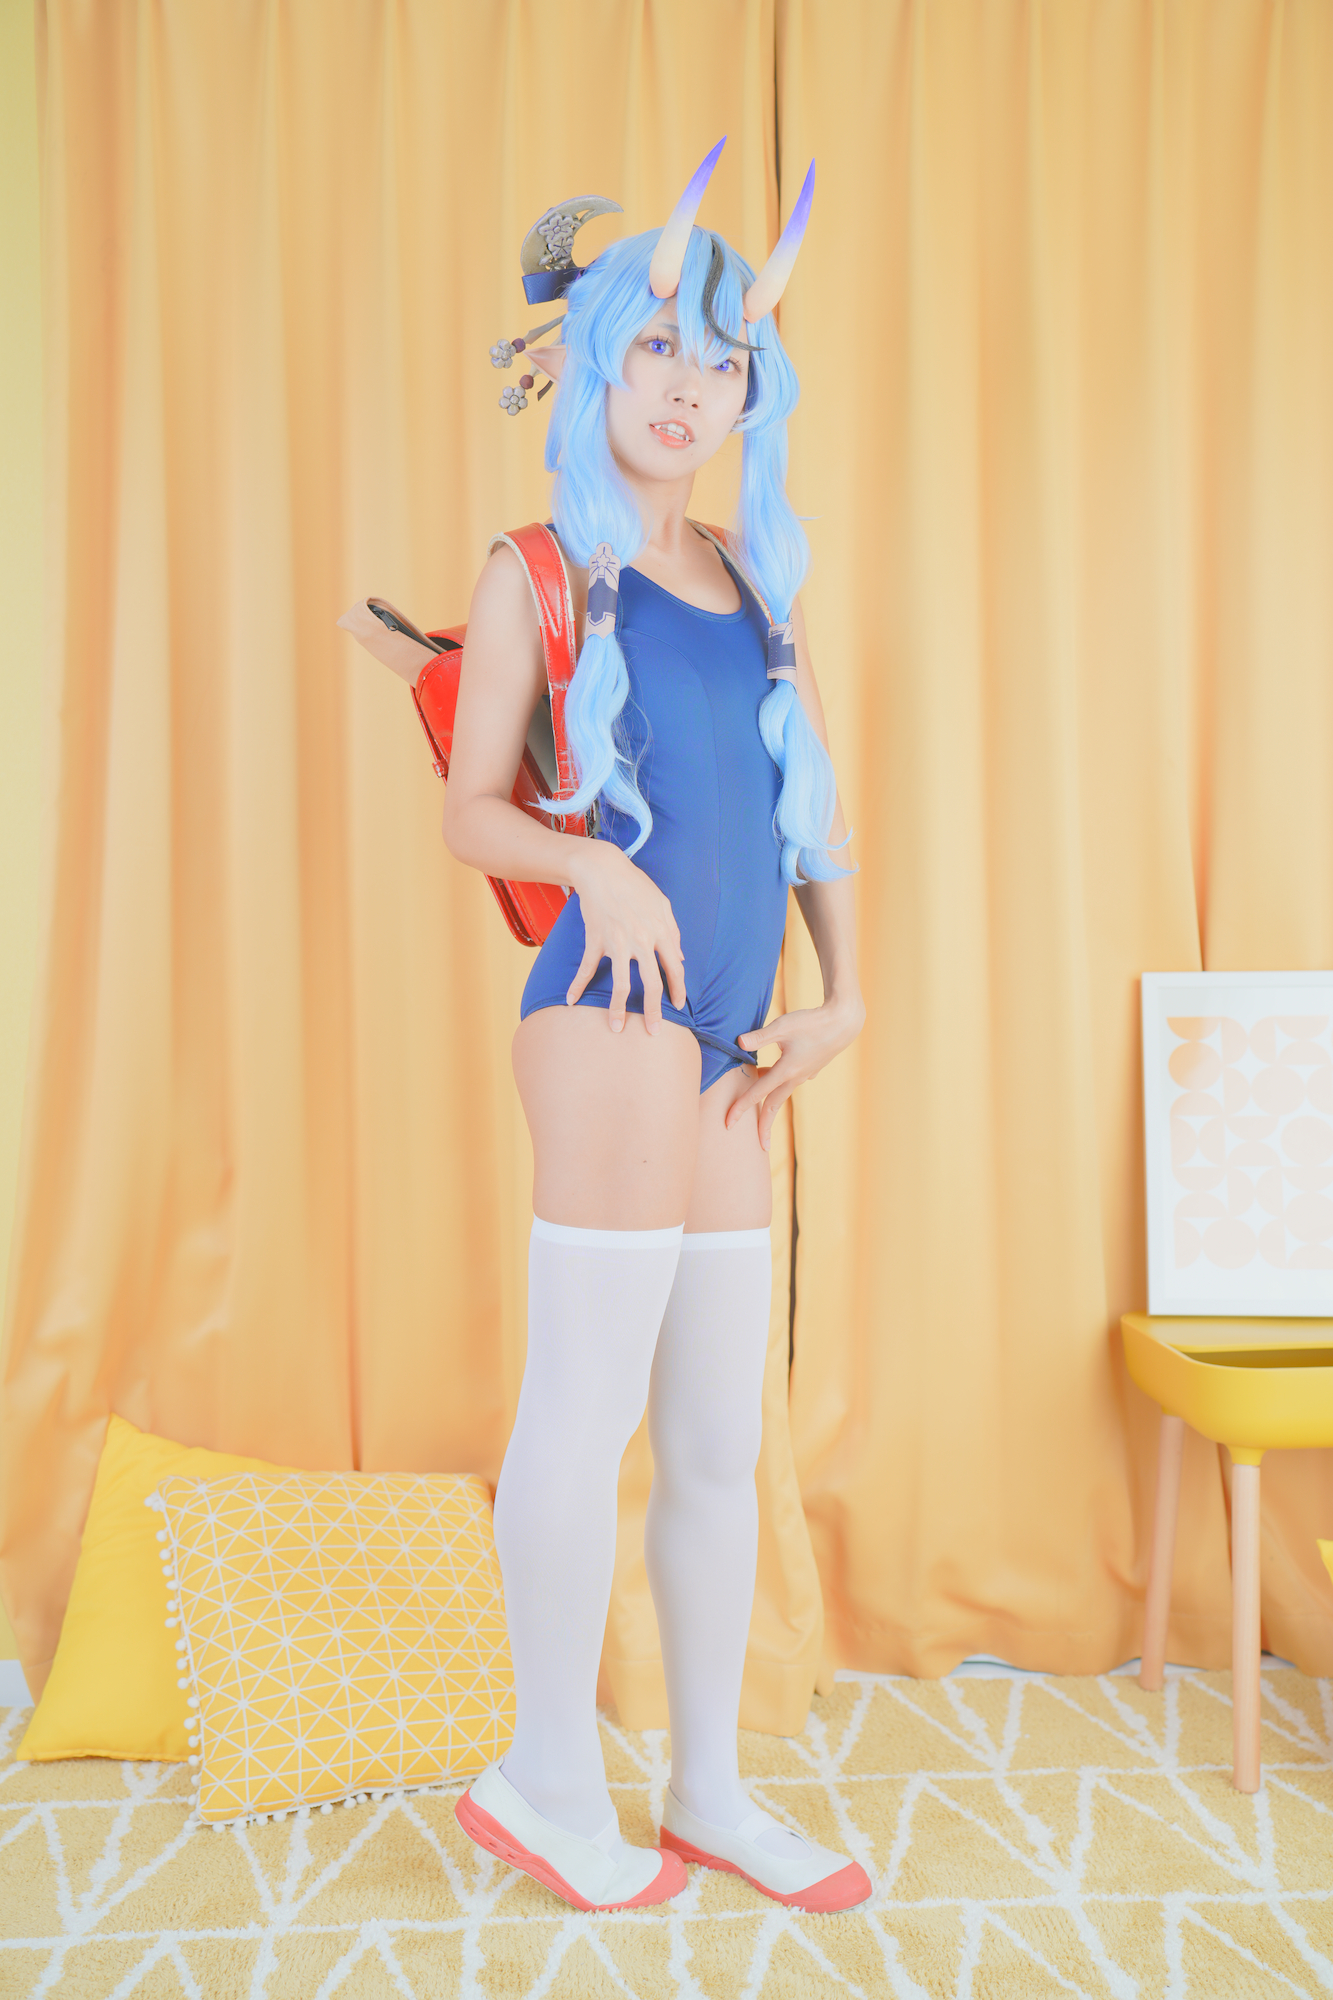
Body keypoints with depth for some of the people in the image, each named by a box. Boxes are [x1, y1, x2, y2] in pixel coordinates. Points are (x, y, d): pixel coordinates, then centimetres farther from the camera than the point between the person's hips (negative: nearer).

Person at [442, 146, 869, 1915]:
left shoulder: (761, 579, 20)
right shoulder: (543, 571, 4)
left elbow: (816, 803, 19)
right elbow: (470, 810, -2)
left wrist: (845, 993, 8)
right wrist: (594, 865, -21)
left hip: (732, 1048, 6)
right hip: (615, 1020, -6)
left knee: (720, 1440, 11)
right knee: (584, 1413, -2)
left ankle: (710, 1790, 27)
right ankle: (550, 1781, 21)